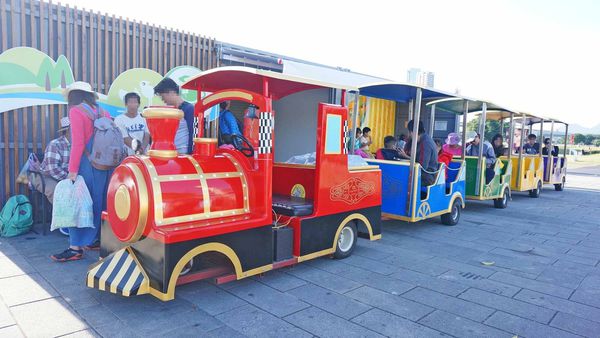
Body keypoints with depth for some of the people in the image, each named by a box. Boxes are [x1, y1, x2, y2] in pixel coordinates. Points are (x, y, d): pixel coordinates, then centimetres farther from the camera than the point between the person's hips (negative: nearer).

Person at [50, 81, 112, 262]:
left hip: (87, 165, -6)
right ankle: (98, 240, 24)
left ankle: (76, 248, 2)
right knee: (99, 202, 15)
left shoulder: (76, 111, -6)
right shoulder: (103, 113, 12)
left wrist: (72, 170, -13)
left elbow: (78, 143, -14)